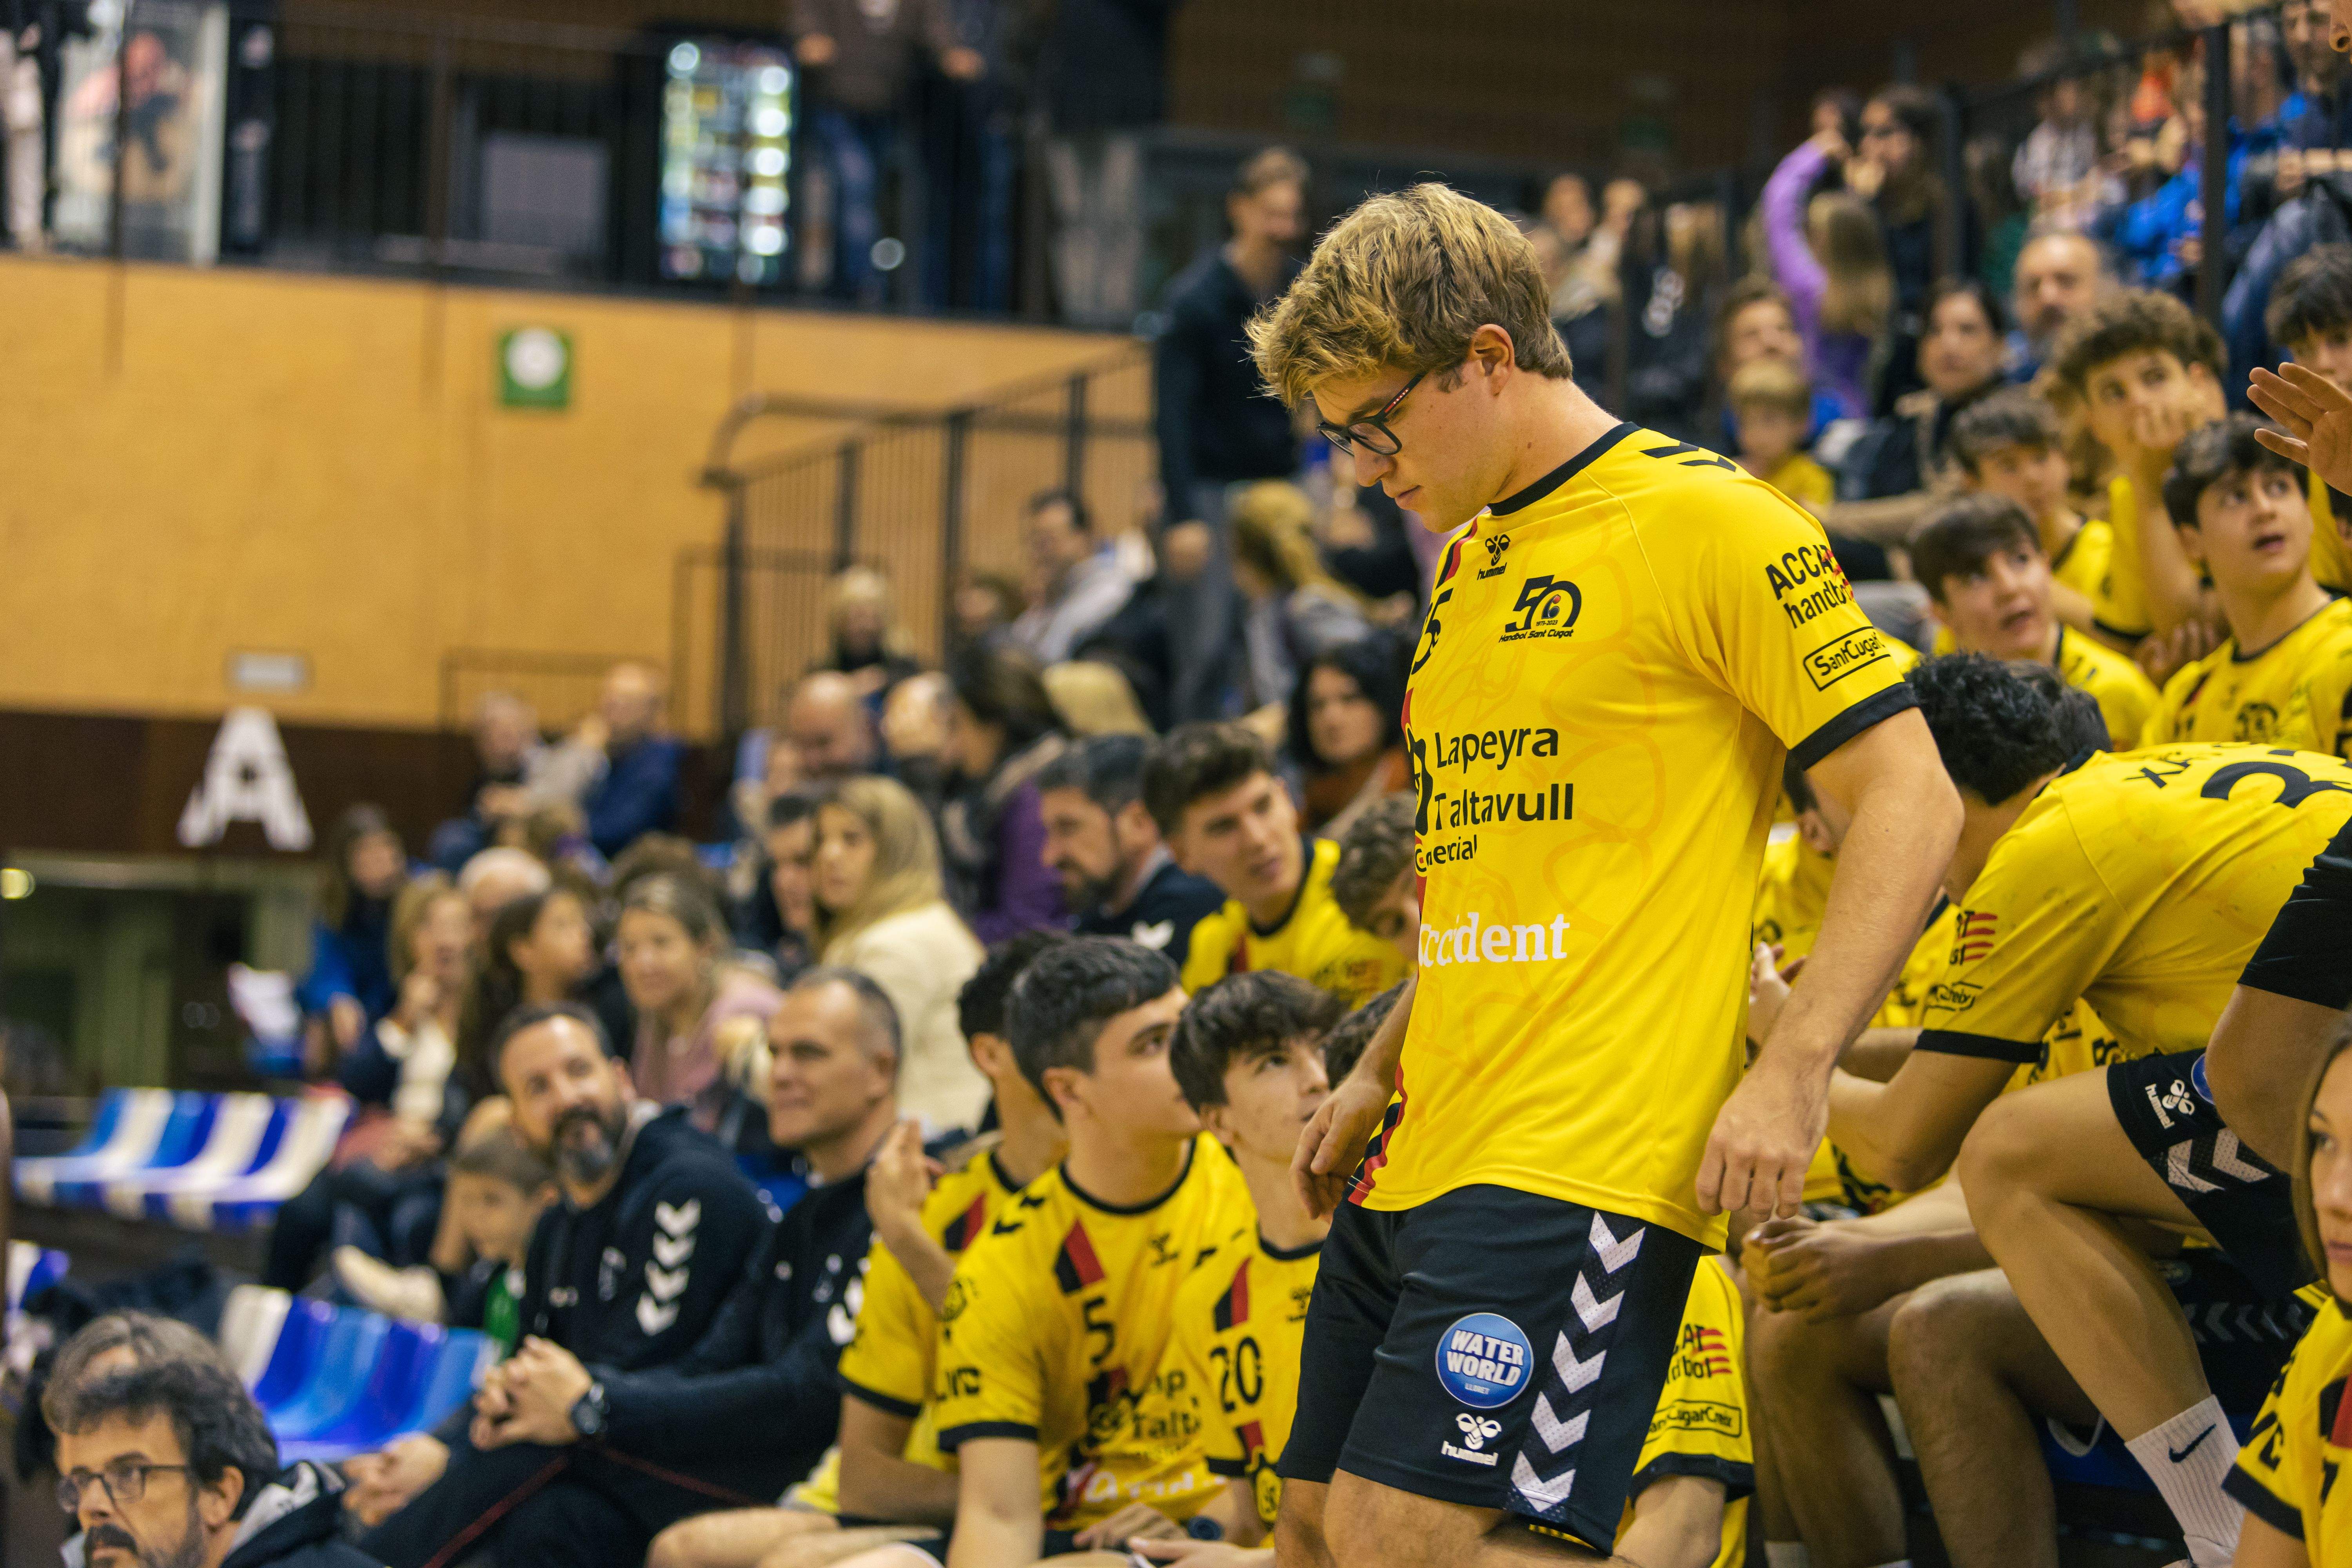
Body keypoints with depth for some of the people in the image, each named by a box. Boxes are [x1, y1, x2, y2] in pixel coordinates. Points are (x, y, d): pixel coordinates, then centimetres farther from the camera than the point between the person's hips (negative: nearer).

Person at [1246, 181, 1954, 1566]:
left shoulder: (1705, 521, -8)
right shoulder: (1471, 561, 18)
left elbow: (1912, 802, -12)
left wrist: (1791, 1072, -20)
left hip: (1583, 1161, -9)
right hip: (1427, 1150, 9)